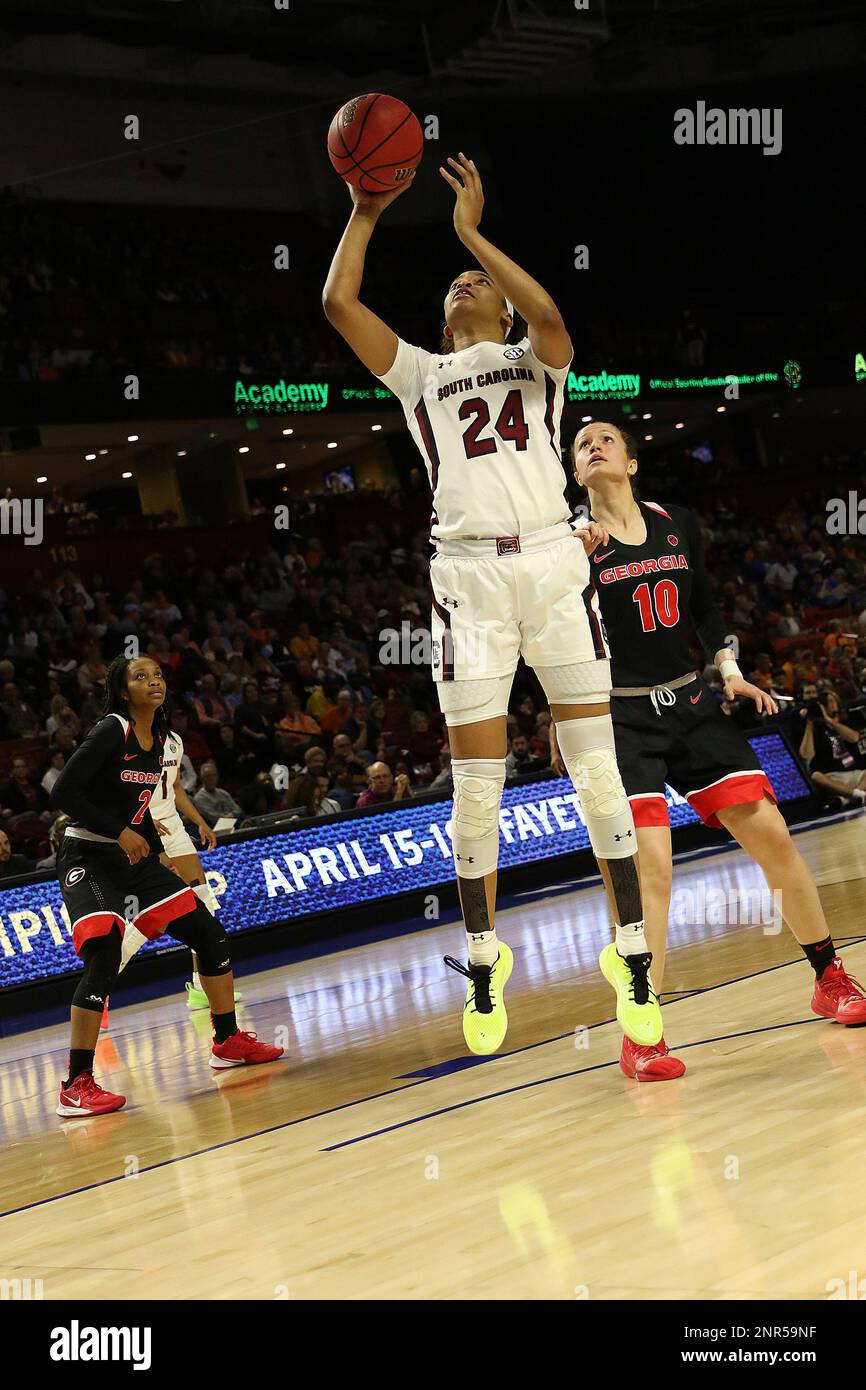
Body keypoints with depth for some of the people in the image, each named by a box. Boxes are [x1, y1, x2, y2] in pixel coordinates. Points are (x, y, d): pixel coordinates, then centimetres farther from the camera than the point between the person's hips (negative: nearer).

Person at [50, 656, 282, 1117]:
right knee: (103, 957, -26)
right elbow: (62, 793, -20)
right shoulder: (111, 731, -16)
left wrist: (152, 846, 14)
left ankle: (229, 1042, 26)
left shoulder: (158, 738, 8)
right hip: (88, 860, -8)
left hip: (134, 857, 8)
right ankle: (76, 1087, -23)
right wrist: (120, 832, -20)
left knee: (209, 935, 8)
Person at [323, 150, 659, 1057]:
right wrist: (366, 215, 8)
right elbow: (338, 304, 5)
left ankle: (632, 952, 4)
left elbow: (549, 313, -10)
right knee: (476, 785, 0)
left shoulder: (535, 359, 15)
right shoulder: (419, 372, 19)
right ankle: (483, 958, 15)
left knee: (596, 766, -4)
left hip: (553, 562, -1)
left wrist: (473, 231, -7)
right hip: (469, 574, 1)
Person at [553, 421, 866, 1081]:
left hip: (690, 705, 4)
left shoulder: (678, 524, 8)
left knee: (772, 835, 0)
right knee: (650, 866, -17)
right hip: (619, 718, -4)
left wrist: (731, 671, 7)